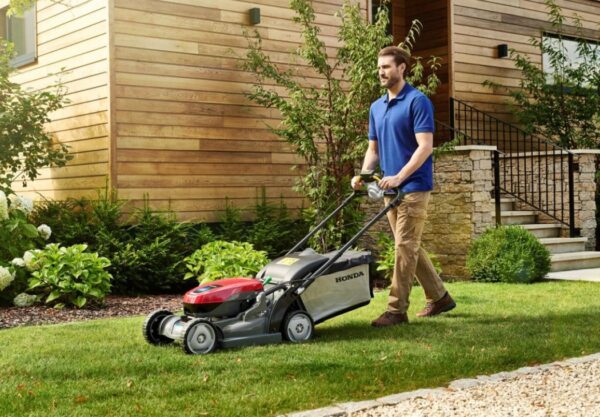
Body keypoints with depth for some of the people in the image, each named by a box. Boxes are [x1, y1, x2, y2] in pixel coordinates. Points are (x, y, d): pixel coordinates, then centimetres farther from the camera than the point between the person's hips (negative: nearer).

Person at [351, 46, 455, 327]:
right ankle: (439, 297, 25)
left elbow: (425, 147, -18)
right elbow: (373, 149, 18)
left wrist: (399, 177, -25)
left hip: (413, 187, -8)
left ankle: (396, 310, -4)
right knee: (409, 247, 13)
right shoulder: (376, 107, 14)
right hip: (391, 189, 8)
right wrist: (363, 175, 0)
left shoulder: (417, 101, -10)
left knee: (405, 247, -7)